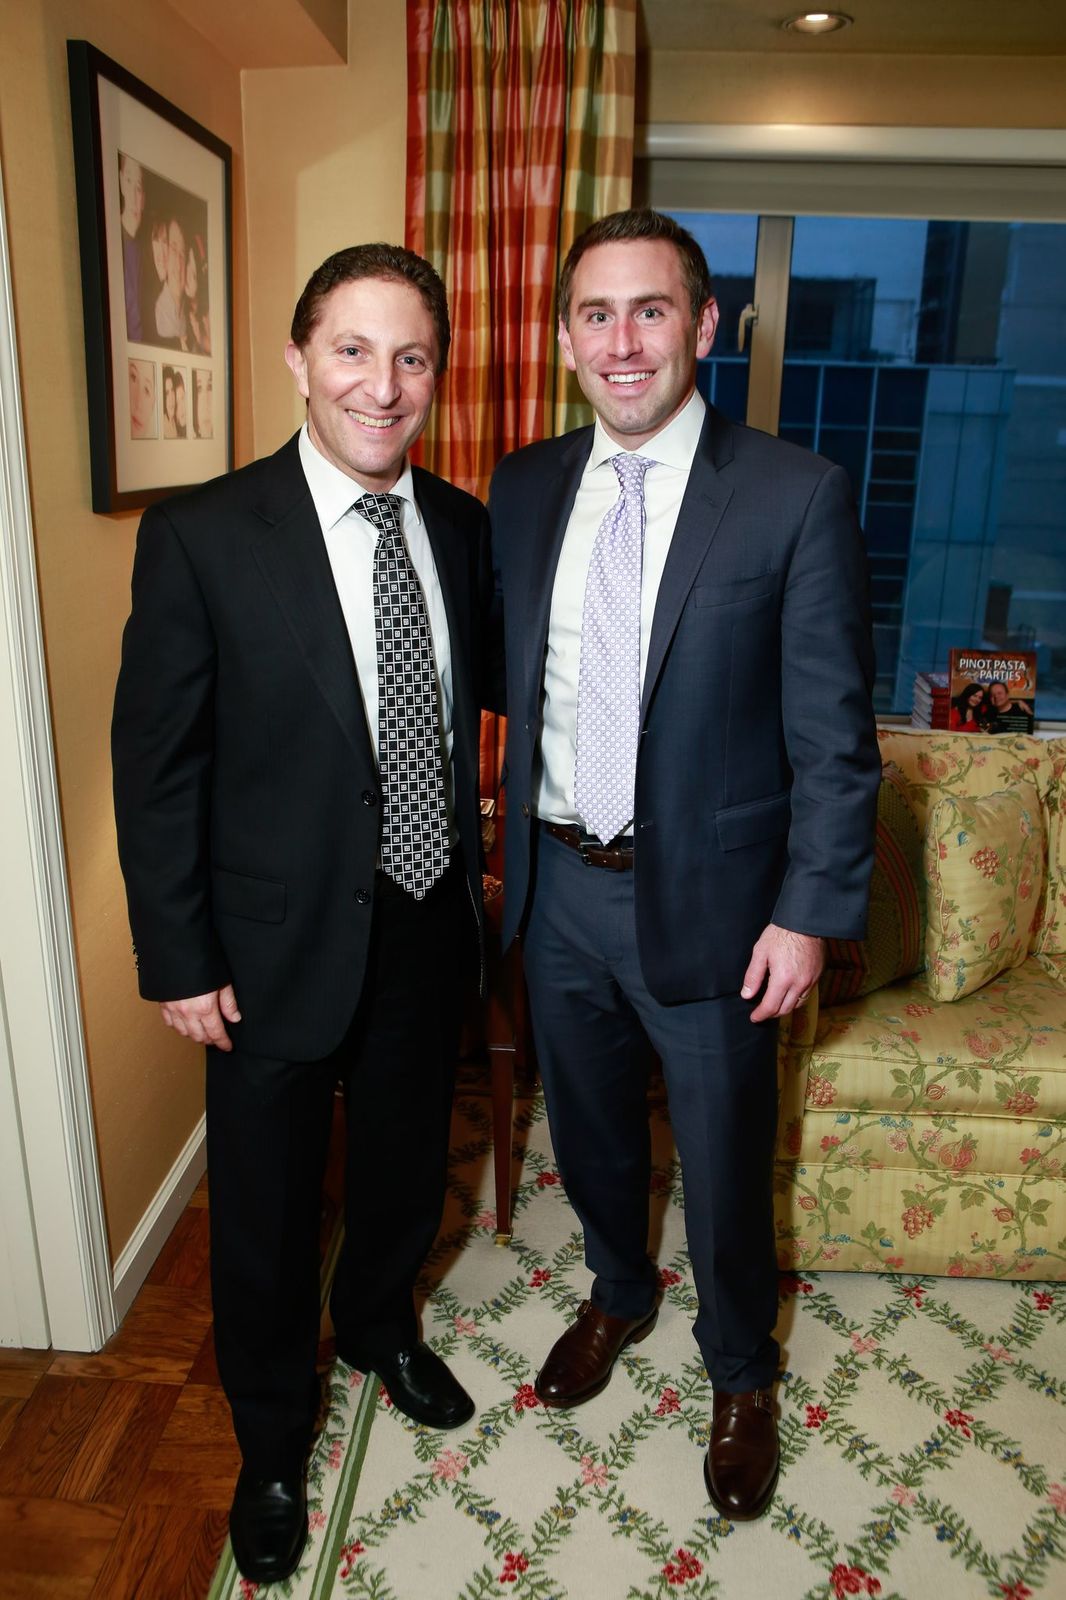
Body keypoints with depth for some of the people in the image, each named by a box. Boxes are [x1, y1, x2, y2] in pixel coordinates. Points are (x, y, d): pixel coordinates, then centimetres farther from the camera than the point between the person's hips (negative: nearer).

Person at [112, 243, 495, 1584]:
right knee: (264, 1212, 15)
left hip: (428, 926, 4)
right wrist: (178, 960, -11)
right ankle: (271, 1446, 44)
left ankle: (379, 1324, 57)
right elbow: (156, 762, -11)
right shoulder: (202, 537, -14)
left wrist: (473, 871, 8)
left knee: (406, 1164, 25)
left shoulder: (463, 529, -1)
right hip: (280, 944, -4)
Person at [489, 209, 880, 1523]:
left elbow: (834, 732, -11)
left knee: (723, 1165, 15)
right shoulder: (522, 489, 2)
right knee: (588, 1129, 24)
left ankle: (740, 1375, 45)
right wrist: (509, 846, 6)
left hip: (705, 897, -4)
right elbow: (515, 676, 8)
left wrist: (811, 913, -13)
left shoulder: (798, 496, -12)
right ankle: (617, 1296, 55)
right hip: (556, 884, 4)